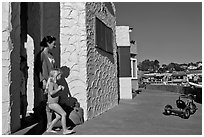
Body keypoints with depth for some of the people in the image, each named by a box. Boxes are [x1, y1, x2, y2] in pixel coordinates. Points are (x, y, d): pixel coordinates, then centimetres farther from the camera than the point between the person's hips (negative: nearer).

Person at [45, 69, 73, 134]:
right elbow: (51, 93, -30)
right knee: (64, 114, -9)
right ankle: (65, 130, 0)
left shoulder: (55, 83, 12)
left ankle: (49, 129, 23)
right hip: (52, 103, -10)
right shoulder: (51, 83, -16)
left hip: (54, 103, 10)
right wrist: (58, 89, -18)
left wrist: (61, 88, 9)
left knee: (58, 116, 13)